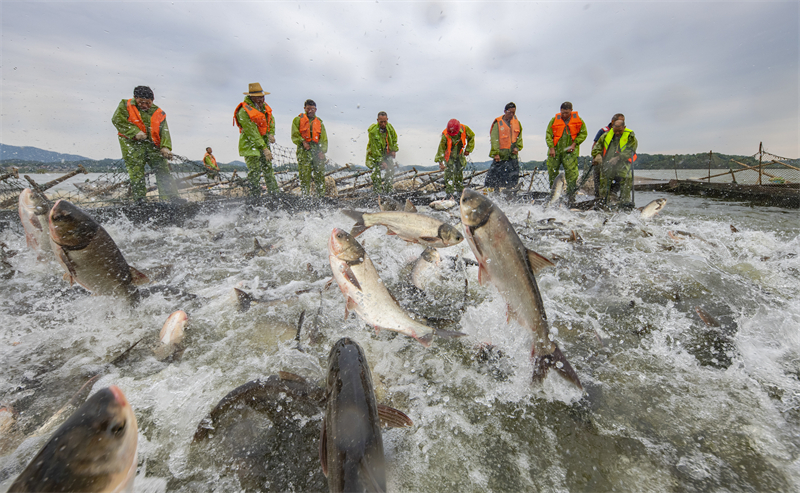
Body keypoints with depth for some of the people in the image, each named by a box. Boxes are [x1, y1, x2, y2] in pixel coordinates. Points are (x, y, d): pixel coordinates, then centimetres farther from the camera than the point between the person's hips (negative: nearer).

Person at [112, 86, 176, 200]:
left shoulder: (159, 113, 8)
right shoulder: (125, 105, 6)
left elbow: (164, 132, -2)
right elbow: (117, 119, -4)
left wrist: (166, 147, -19)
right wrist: (135, 132, -17)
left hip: (152, 144, 2)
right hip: (132, 143, -2)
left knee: (163, 169, -4)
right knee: (136, 172, -6)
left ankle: (170, 198, -2)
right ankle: (139, 198, 0)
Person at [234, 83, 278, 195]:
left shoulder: (263, 106, 4)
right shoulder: (244, 112, -19)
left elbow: (271, 119, 19)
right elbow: (252, 133, -22)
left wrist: (271, 133, 1)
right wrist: (264, 149, -25)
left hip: (263, 141, 8)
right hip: (250, 145, -8)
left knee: (268, 167, 11)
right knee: (254, 171, -10)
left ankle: (275, 192, 19)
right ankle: (255, 196, -3)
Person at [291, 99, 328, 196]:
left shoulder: (319, 122, 18)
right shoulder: (298, 120, 11)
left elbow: (324, 139, 12)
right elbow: (295, 135, 7)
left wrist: (322, 151, -1)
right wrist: (302, 142, -10)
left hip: (317, 150, 2)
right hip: (304, 151, -2)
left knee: (320, 174, 0)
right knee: (304, 175, -7)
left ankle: (321, 194, 8)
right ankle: (306, 194, 0)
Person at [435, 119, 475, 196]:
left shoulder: (464, 129, -20)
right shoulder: (445, 135, -28)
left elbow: (471, 137, -1)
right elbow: (441, 148, -24)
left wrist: (468, 149, 0)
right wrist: (440, 162, -31)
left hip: (459, 154, 3)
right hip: (449, 155, -3)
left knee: (459, 172, 7)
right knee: (449, 172, -14)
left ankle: (460, 191, 21)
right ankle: (449, 193, -8)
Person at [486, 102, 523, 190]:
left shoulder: (517, 122, 13)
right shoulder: (498, 123, -2)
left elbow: (519, 137, 18)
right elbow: (494, 139, -7)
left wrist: (517, 147, 0)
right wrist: (496, 153, -16)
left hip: (513, 155, 4)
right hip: (500, 155, -4)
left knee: (513, 177, 3)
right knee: (494, 175, -6)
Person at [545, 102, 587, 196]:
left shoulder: (578, 120, 2)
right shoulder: (554, 120, 1)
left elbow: (583, 133, 6)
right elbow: (548, 135, 2)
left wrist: (574, 144, -7)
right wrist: (551, 148, -8)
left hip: (570, 150, -1)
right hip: (555, 150, 1)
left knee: (571, 170, -8)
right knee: (552, 170, 4)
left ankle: (571, 194, -2)